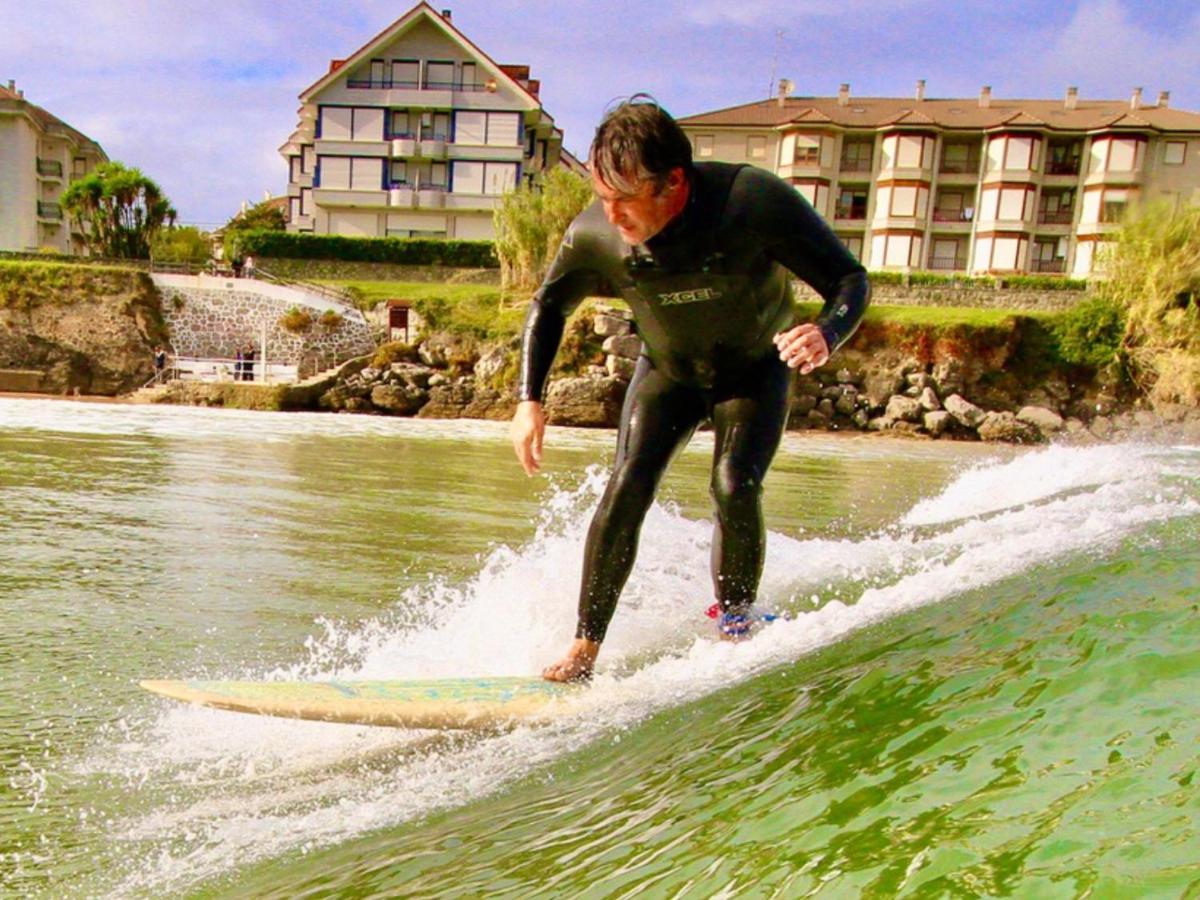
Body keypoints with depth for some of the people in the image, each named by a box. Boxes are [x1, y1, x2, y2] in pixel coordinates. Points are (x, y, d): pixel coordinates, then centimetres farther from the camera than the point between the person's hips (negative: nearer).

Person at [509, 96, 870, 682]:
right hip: (667, 371, 2)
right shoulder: (594, 235, -24)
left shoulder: (755, 202, -33)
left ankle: (735, 623, 3)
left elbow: (851, 280, -25)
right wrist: (529, 400, -14)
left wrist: (826, 335, -48)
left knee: (734, 489, -23)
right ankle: (584, 650, -7)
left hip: (756, 371, -2)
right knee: (626, 488, -16)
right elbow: (548, 308, -4)